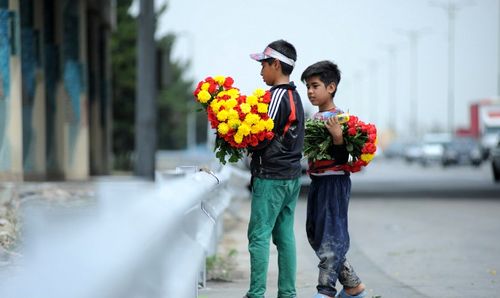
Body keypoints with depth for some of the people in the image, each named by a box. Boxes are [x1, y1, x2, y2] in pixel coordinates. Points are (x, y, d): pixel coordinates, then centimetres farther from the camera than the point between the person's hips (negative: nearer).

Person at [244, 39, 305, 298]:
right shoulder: (295, 96, 15)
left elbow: (263, 138, -17)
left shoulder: (277, 95, -14)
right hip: (292, 175, 9)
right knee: (285, 235, 10)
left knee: (259, 235, -7)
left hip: (272, 177, -9)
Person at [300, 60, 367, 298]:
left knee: (330, 236, -7)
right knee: (315, 235, 13)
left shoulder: (340, 117, -12)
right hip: (317, 182, 9)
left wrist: (338, 137, -31)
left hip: (334, 182, -9)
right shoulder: (314, 118, 12)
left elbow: (341, 158, -17)